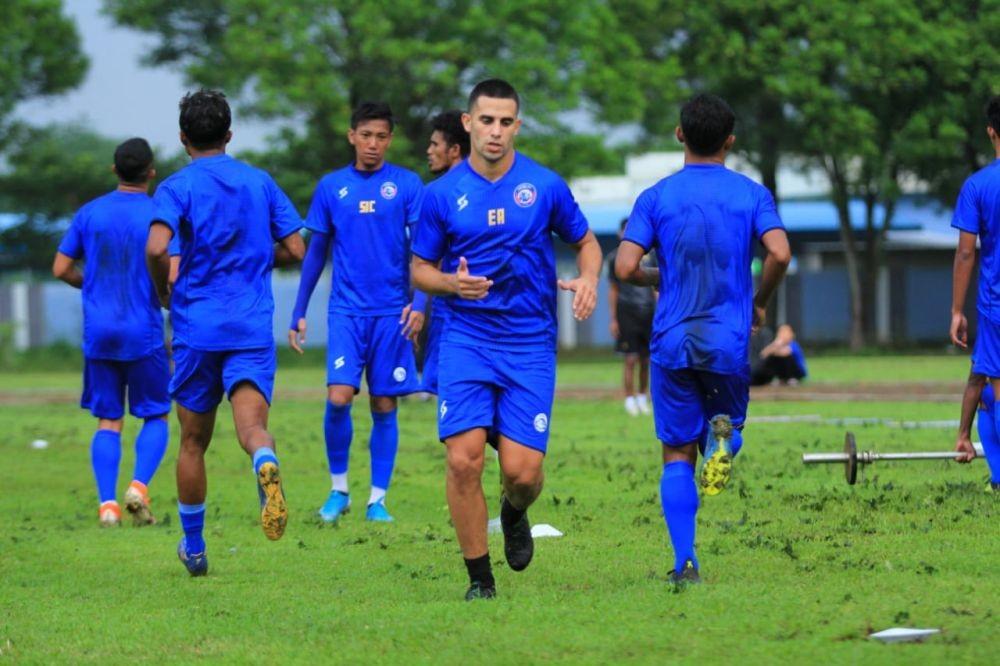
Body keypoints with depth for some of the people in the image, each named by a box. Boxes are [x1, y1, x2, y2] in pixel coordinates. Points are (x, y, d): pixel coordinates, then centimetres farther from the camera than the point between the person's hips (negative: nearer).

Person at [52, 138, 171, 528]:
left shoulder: (89, 214, 4)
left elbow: (61, 269, 6)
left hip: (98, 334, 3)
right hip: (144, 335, -3)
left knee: (108, 420, 8)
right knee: (156, 416, 10)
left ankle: (107, 502, -6)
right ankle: (139, 486, -12)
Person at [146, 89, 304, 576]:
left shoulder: (178, 188, -2)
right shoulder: (260, 183, 9)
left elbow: (156, 247, -19)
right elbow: (295, 250, 8)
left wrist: (165, 293, -1)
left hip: (197, 328, -1)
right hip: (253, 330, 1)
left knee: (193, 441, 13)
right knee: (251, 426, -11)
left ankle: (193, 547, 22)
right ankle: (266, 466, -48)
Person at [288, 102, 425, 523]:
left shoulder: (406, 185, 2)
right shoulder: (331, 187, 7)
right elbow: (316, 252, 14)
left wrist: (419, 303, -12)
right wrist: (299, 313, 11)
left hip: (391, 312, 0)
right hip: (346, 310, 0)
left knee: (384, 406, 2)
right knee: (338, 398, -13)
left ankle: (377, 499, 10)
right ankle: (338, 489, 4)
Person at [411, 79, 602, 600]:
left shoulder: (545, 186, 2)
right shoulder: (442, 194, 2)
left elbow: (586, 243, 14)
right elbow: (420, 269, 9)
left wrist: (588, 278, -8)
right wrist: (453, 283, -13)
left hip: (530, 345, 0)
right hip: (465, 339, 0)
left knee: (522, 471, -8)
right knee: (464, 459, -15)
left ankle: (514, 514, 30)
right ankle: (479, 578, 0)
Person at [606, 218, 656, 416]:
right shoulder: (615, 257, 5)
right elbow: (613, 290, 7)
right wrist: (613, 319, 3)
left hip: (647, 311, 2)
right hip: (627, 311, -2)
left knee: (646, 360, 5)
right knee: (630, 360, -7)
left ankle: (642, 398, 18)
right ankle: (630, 399, -1)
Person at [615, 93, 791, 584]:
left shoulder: (656, 197, 2)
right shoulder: (751, 194, 3)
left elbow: (625, 267, -7)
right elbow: (779, 253, -12)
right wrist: (759, 302, 6)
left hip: (672, 341, 0)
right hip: (729, 341, 0)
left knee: (677, 456, 5)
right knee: (726, 414, 22)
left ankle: (685, 563, -7)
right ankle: (724, 432, -16)